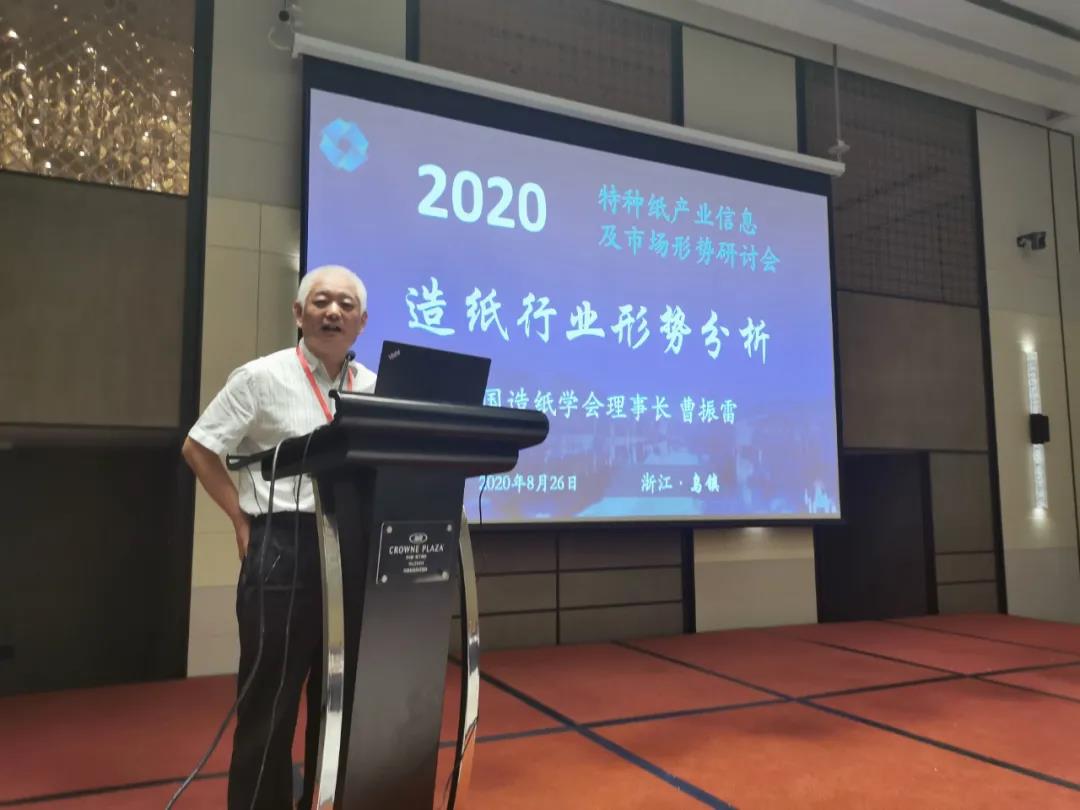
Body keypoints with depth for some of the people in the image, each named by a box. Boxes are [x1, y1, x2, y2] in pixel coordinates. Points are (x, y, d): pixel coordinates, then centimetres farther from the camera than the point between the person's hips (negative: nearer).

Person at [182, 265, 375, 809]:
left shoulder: (376, 388, 8)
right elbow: (198, 448, 1)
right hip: (283, 548, -4)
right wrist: (243, 519, -3)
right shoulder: (263, 377, -3)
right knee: (271, 698, 5)